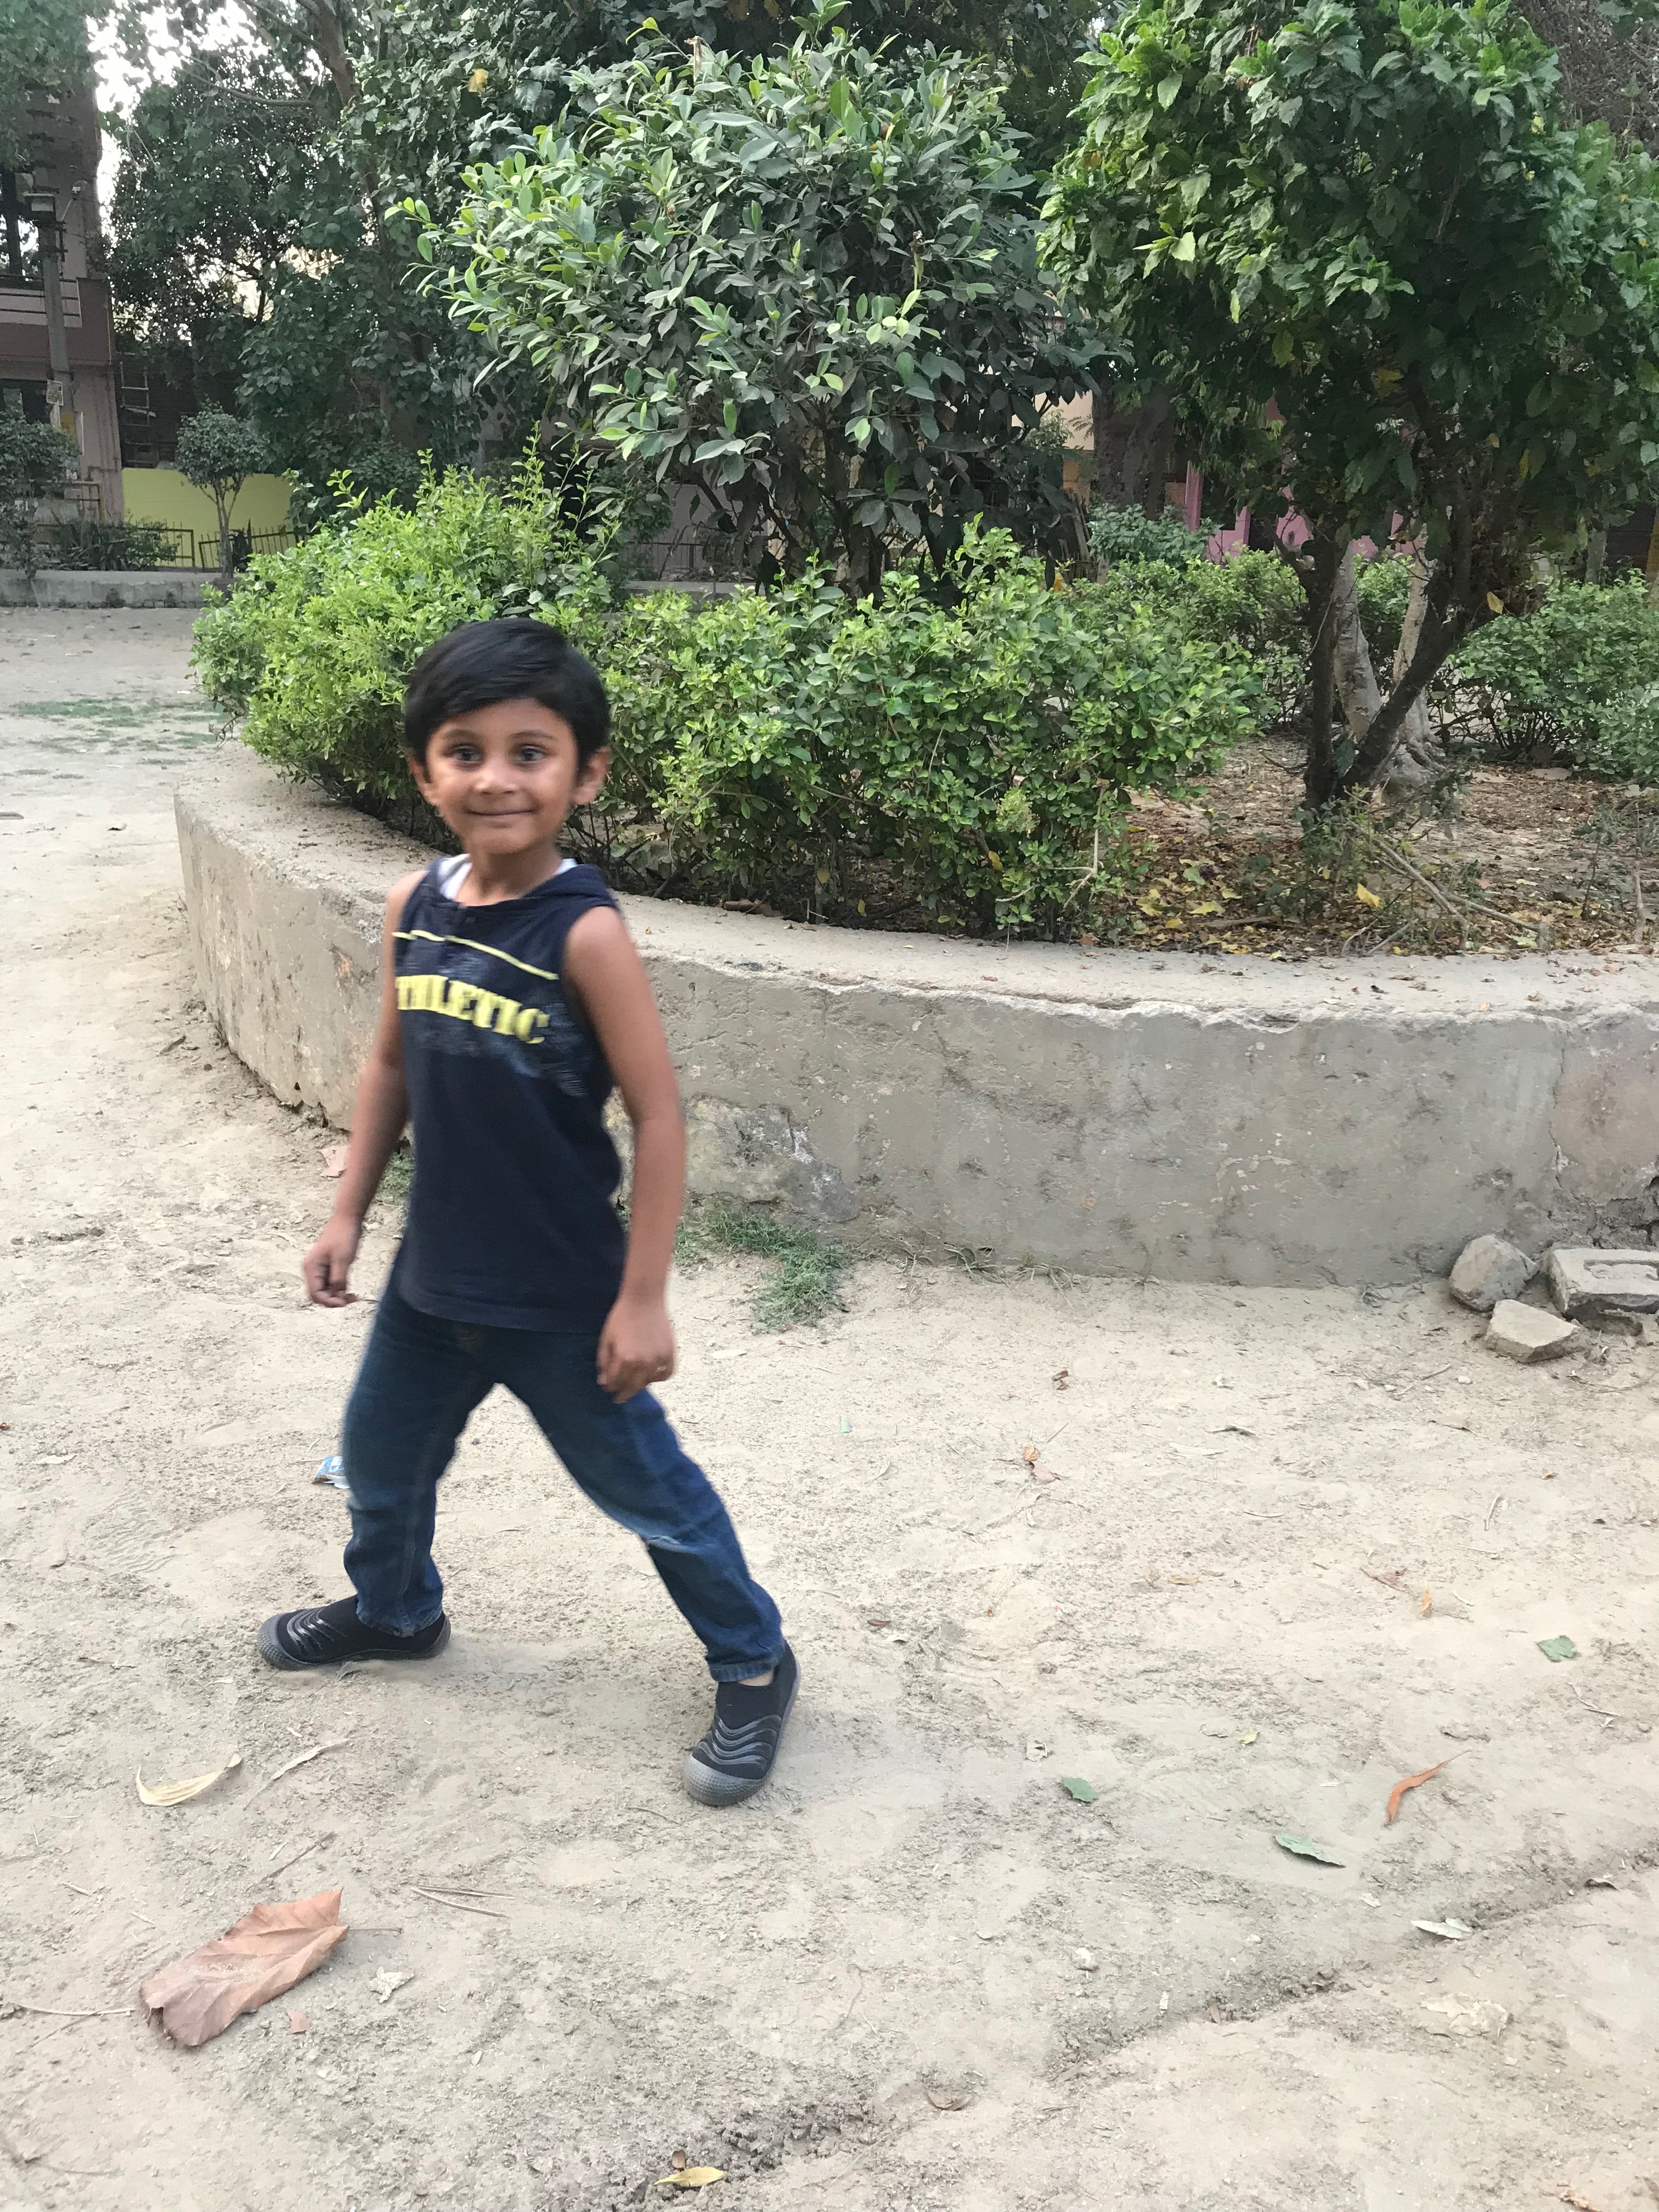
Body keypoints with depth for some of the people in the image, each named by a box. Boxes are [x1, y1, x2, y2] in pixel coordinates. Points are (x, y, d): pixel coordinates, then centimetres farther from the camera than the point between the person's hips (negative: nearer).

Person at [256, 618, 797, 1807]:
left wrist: (644, 1298, -17)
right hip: (434, 1275, 7)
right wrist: (349, 1213, 13)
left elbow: (659, 1114, -19)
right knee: (382, 1454, 25)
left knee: (646, 1486, 9)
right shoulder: (414, 907, -3)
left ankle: (754, 1665, 31)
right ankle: (395, 1609, 54)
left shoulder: (584, 929, -22)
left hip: (565, 1298, -6)